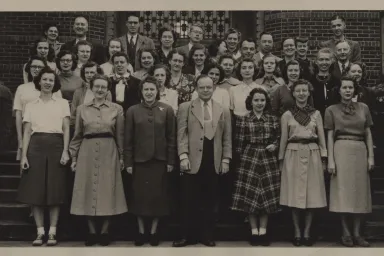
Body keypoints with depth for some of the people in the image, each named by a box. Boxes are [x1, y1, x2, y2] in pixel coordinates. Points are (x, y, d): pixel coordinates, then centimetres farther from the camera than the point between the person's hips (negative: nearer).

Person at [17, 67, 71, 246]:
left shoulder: (62, 103, 10)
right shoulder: (31, 105, 12)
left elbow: (66, 129, 4)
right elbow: (27, 132, 7)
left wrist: (65, 151, -8)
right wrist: (23, 155, -3)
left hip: (56, 146, -1)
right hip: (36, 146, 1)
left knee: (55, 191, -1)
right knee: (35, 191, -1)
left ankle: (52, 232, 5)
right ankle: (40, 232, 7)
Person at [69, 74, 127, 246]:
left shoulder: (117, 109, 5)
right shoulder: (82, 109, 8)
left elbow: (120, 136, 5)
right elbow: (77, 135, 10)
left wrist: (121, 157, 2)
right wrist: (74, 157, 6)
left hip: (109, 152, -1)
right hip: (87, 152, 1)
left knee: (108, 192, 1)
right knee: (88, 192, 3)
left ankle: (104, 232, 13)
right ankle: (91, 232, 14)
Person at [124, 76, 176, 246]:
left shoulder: (167, 110, 0)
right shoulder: (132, 111, 1)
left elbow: (172, 137, 0)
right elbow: (128, 139, 1)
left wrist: (171, 161, -3)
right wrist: (128, 162, -2)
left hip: (160, 160, 0)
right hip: (139, 160, 1)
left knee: (158, 195, 6)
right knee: (140, 196, 6)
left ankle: (154, 231, 19)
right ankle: (141, 231, 19)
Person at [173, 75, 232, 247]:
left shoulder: (223, 111, 13)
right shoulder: (185, 108, 6)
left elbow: (227, 138, 12)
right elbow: (182, 134, -1)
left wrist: (226, 159, 4)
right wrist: (183, 157, -10)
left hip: (214, 164, 2)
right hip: (192, 162, -2)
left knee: (209, 202, 8)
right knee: (189, 202, 2)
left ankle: (206, 236, 18)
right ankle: (188, 236, 13)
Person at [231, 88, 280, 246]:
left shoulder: (273, 119, 7)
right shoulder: (242, 119, 1)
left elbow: (278, 138, 12)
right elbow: (239, 143, 0)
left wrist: (274, 145, -7)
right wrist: (241, 158, -3)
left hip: (268, 159, 2)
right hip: (249, 159, -2)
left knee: (267, 195, 4)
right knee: (249, 195, -1)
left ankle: (263, 231, 14)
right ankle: (254, 231, 10)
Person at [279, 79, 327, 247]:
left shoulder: (316, 114, 7)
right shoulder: (287, 115, 4)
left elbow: (322, 138, 7)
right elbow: (283, 139, 6)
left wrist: (324, 159, 1)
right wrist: (281, 160, 4)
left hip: (312, 155, 1)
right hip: (293, 155, -1)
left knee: (312, 195, 2)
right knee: (294, 195, 1)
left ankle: (307, 232, 12)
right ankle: (297, 233, 11)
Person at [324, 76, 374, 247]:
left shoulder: (363, 108, 10)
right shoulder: (331, 110, 3)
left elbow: (368, 134, 11)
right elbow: (330, 137, 1)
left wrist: (371, 156, 2)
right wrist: (330, 160, -7)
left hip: (360, 151, 3)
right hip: (341, 151, -3)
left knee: (360, 191, 4)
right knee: (343, 191, -4)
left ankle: (357, 233, 11)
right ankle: (345, 233, 4)